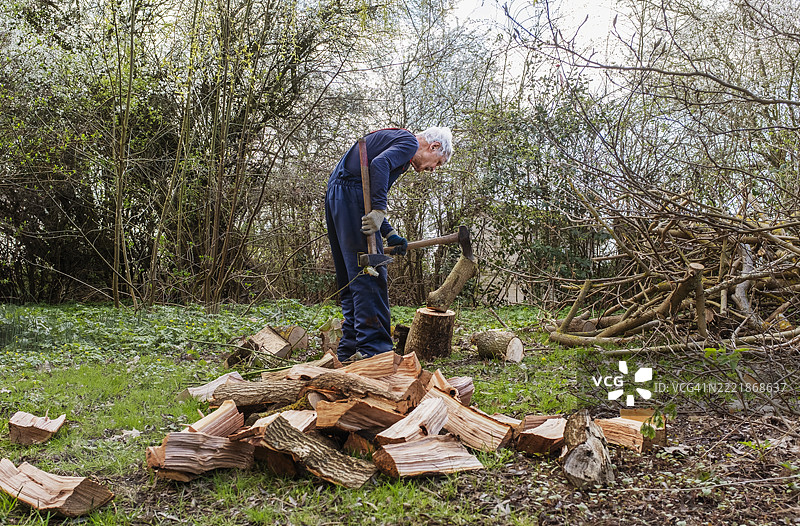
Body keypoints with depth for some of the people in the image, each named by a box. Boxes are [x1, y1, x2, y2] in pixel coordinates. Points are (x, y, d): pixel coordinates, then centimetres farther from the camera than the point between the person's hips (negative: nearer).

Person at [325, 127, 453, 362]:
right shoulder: (409, 142, 1)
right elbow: (379, 164, -21)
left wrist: (389, 234, 16)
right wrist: (379, 210, -25)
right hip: (351, 193, -10)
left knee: (350, 280, 11)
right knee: (370, 275, -10)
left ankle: (349, 351, 13)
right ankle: (373, 349, -12)